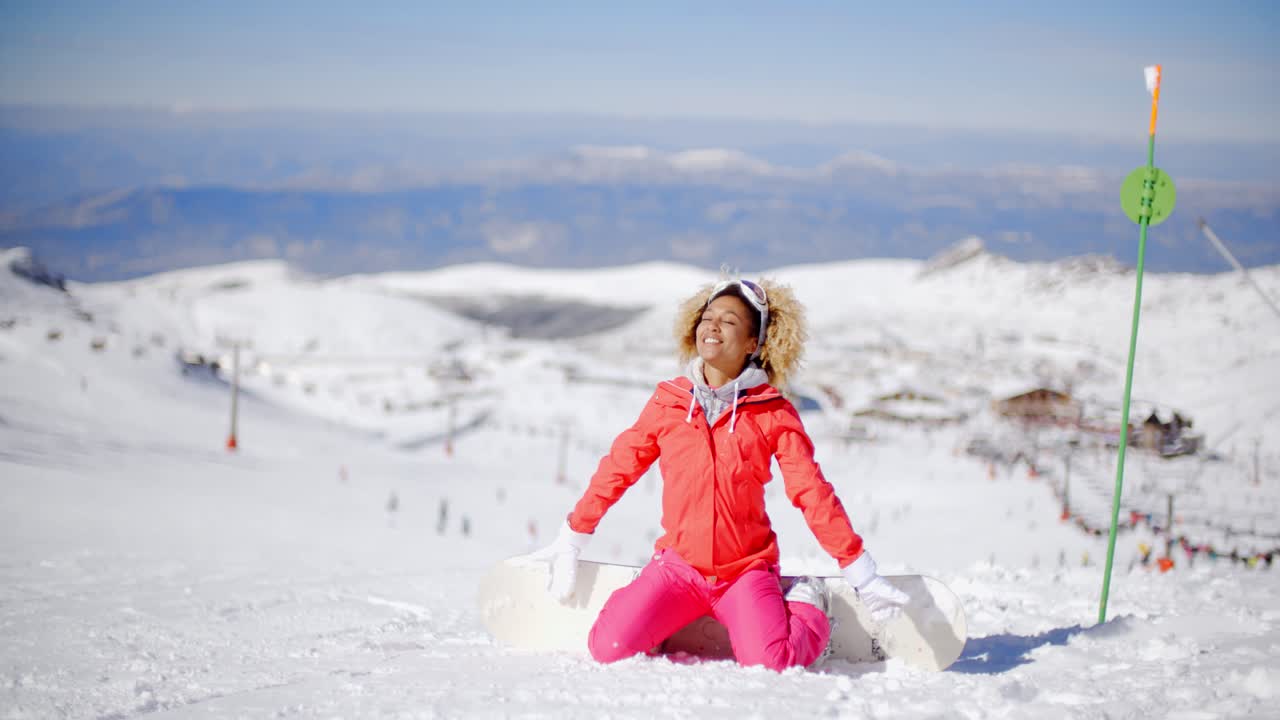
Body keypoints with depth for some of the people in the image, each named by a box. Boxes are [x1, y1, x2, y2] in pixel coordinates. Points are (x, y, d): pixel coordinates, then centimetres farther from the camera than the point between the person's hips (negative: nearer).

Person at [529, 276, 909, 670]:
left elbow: (813, 494, -2)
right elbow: (618, 468, 12)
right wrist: (570, 542, 17)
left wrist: (862, 575, -4)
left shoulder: (775, 414, -3)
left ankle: (806, 604, 9)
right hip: (678, 566, 2)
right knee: (608, 648, -17)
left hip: (747, 569, -2)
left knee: (771, 665, -25)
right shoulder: (667, 402, 3)